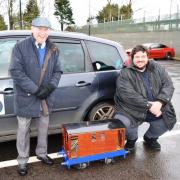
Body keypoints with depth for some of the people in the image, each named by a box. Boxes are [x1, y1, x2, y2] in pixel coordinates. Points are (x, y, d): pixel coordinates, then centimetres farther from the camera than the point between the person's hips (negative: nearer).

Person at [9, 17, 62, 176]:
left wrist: (50, 87, -15)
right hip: (26, 97, -4)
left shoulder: (53, 50, 3)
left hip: (46, 97, 4)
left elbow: (57, 71, 5)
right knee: (23, 129, 8)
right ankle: (22, 160, 25)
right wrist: (35, 90, -21)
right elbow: (16, 72, -16)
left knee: (44, 126, 18)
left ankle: (42, 153, 39)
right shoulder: (20, 47, -10)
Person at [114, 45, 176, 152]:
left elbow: (168, 85, -2)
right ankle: (132, 140, 10)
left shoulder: (157, 68, 6)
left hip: (156, 108, 4)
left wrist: (159, 102, -20)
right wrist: (149, 105, -25)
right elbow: (128, 95, -20)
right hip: (132, 111, -4)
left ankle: (150, 138, 20)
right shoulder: (125, 74, -7)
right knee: (122, 123, -29)